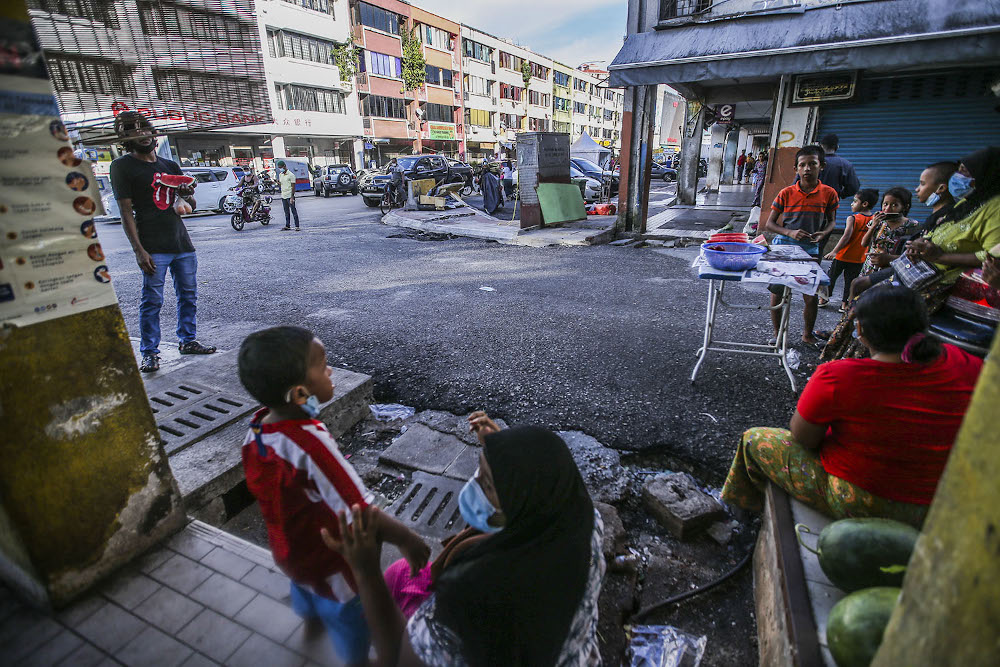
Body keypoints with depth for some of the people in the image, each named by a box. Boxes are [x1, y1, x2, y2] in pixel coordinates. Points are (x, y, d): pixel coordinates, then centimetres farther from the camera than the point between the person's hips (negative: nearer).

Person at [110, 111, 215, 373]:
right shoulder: (122, 166, 1)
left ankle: (188, 341, 22)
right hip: (154, 247, -5)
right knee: (152, 301, -4)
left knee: (188, 295, 9)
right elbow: (126, 211, -6)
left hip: (182, 242, 5)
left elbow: (190, 206, 20)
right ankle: (149, 353, 4)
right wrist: (138, 250, -14)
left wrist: (188, 195, -5)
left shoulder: (170, 165, 17)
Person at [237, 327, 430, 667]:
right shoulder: (310, 441, -42)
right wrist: (406, 538, -31)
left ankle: (310, 617, 69)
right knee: (347, 616, 23)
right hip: (328, 559, -7)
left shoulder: (256, 426, -17)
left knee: (303, 585, 39)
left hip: (287, 548, 7)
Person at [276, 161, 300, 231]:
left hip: (290, 196, -7)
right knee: (286, 212, 10)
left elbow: (293, 187, -11)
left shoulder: (291, 175, -9)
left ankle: (297, 226, -4)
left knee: (294, 211, -5)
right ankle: (287, 226, 14)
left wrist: (292, 197, -17)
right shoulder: (280, 175, 13)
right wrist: (278, 183, -1)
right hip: (283, 196, 7)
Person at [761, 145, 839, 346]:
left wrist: (822, 234, -8)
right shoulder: (786, 193, -2)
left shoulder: (828, 193, 1)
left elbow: (831, 222, 14)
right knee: (777, 294, 4)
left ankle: (807, 334, 26)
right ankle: (778, 335, 22)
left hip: (810, 251, 1)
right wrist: (790, 233, -16)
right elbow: (769, 224, 0)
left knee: (811, 297, 3)